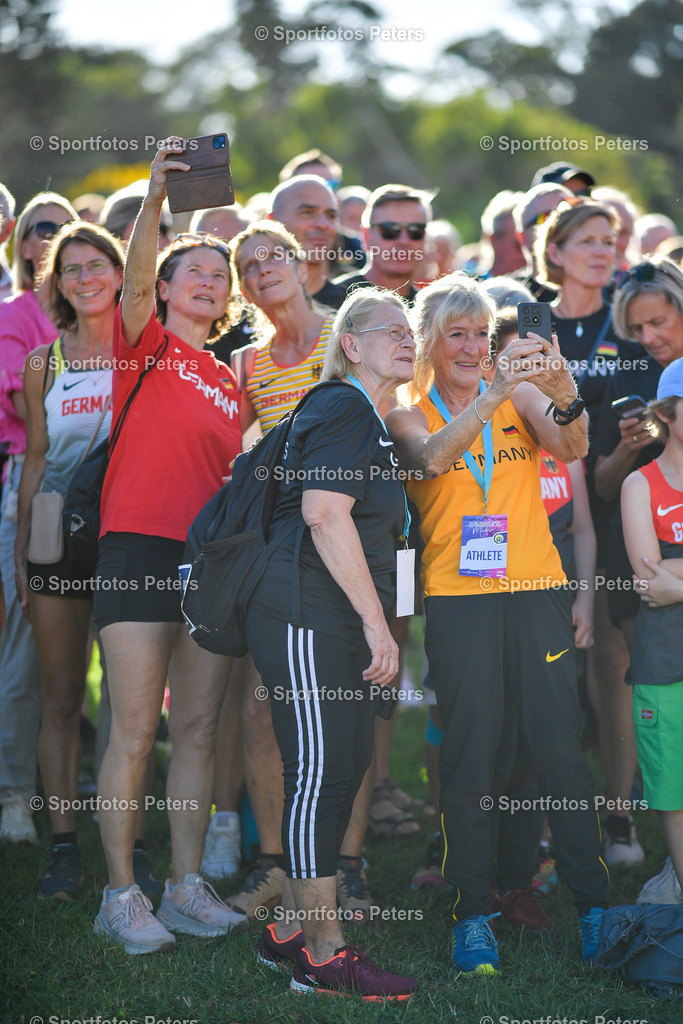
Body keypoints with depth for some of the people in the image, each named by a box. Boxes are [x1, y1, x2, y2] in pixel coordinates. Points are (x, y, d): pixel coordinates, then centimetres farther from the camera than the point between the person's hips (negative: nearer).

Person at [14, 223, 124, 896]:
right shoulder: (44, 364, 7)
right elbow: (35, 461, 11)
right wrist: (20, 550, 7)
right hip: (59, 540, 2)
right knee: (60, 699, 2)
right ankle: (64, 846, 8)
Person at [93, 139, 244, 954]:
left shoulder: (226, 380, 20)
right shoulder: (145, 344, 5)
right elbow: (135, 282, -15)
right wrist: (156, 194, -26)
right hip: (139, 546, -5)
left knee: (198, 731, 6)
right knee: (135, 731, -6)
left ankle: (187, 887, 13)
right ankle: (121, 894, 0)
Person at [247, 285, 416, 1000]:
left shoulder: (367, 417, 23)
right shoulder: (343, 409, -9)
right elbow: (324, 514, -21)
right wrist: (376, 621, -20)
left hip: (339, 624, 10)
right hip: (307, 616, -10)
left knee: (343, 767, 11)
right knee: (322, 773, -8)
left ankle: (290, 932, 19)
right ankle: (324, 958, -5)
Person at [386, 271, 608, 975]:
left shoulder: (522, 395, 9)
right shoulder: (408, 413, 6)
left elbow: (572, 449, -9)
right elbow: (431, 458, -17)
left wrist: (563, 391, -30)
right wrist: (494, 394, -30)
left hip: (535, 587, 1)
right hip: (457, 594, -1)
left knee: (560, 748, 0)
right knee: (469, 754, -1)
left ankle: (593, 901, 7)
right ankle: (470, 912, 6)